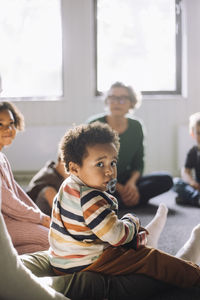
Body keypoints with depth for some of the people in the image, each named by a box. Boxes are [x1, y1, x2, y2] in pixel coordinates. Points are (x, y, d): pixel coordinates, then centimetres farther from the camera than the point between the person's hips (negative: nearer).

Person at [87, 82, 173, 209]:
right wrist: (118, 187, -18)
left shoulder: (136, 127, 4)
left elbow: (138, 163, 7)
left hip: (125, 182, 5)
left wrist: (132, 182, -16)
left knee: (166, 179, -14)